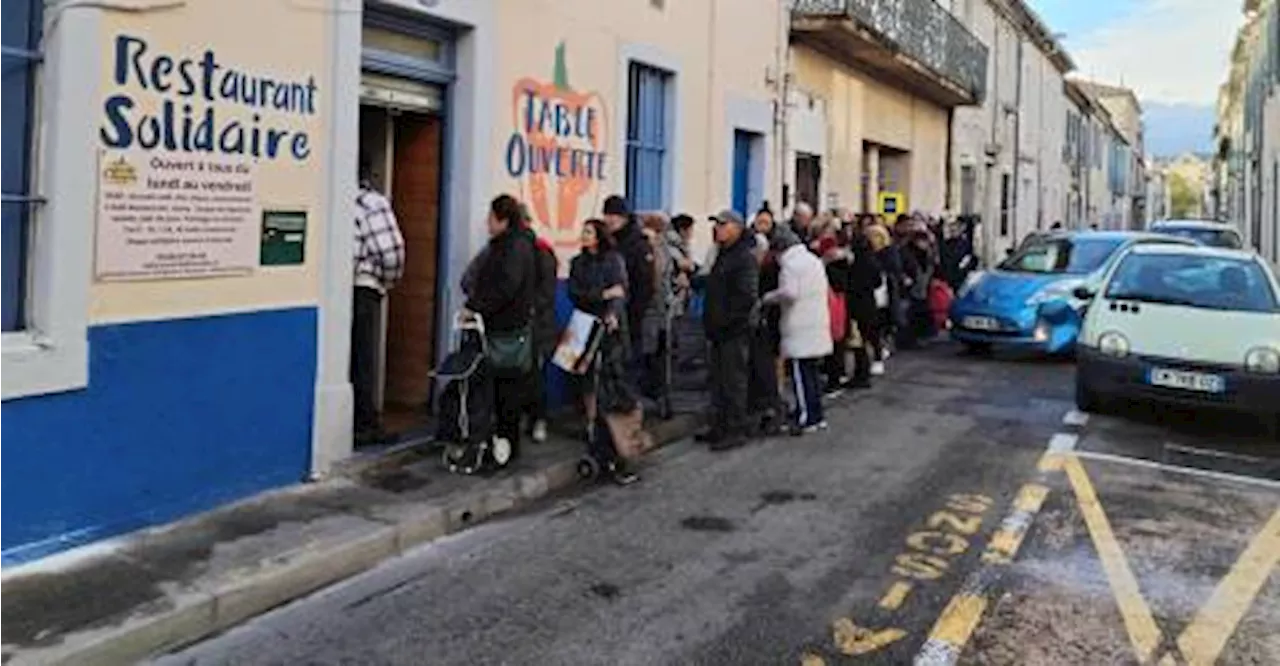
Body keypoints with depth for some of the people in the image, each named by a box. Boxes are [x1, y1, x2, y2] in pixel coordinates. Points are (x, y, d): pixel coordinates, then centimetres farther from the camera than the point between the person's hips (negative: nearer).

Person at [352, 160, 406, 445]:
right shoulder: (373, 202, -7)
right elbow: (391, 248, -14)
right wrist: (389, 281, 4)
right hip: (363, 288, -5)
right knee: (362, 360, 3)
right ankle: (365, 424, 8)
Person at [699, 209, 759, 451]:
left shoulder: (745, 258, -14)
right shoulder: (723, 255, 17)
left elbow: (747, 296, -20)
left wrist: (728, 320, -19)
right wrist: (711, 321, 15)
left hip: (736, 330, -10)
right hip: (720, 330, 10)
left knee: (733, 381, -4)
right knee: (719, 379, 14)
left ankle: (736, 431, 3)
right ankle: (719, 427, 23)